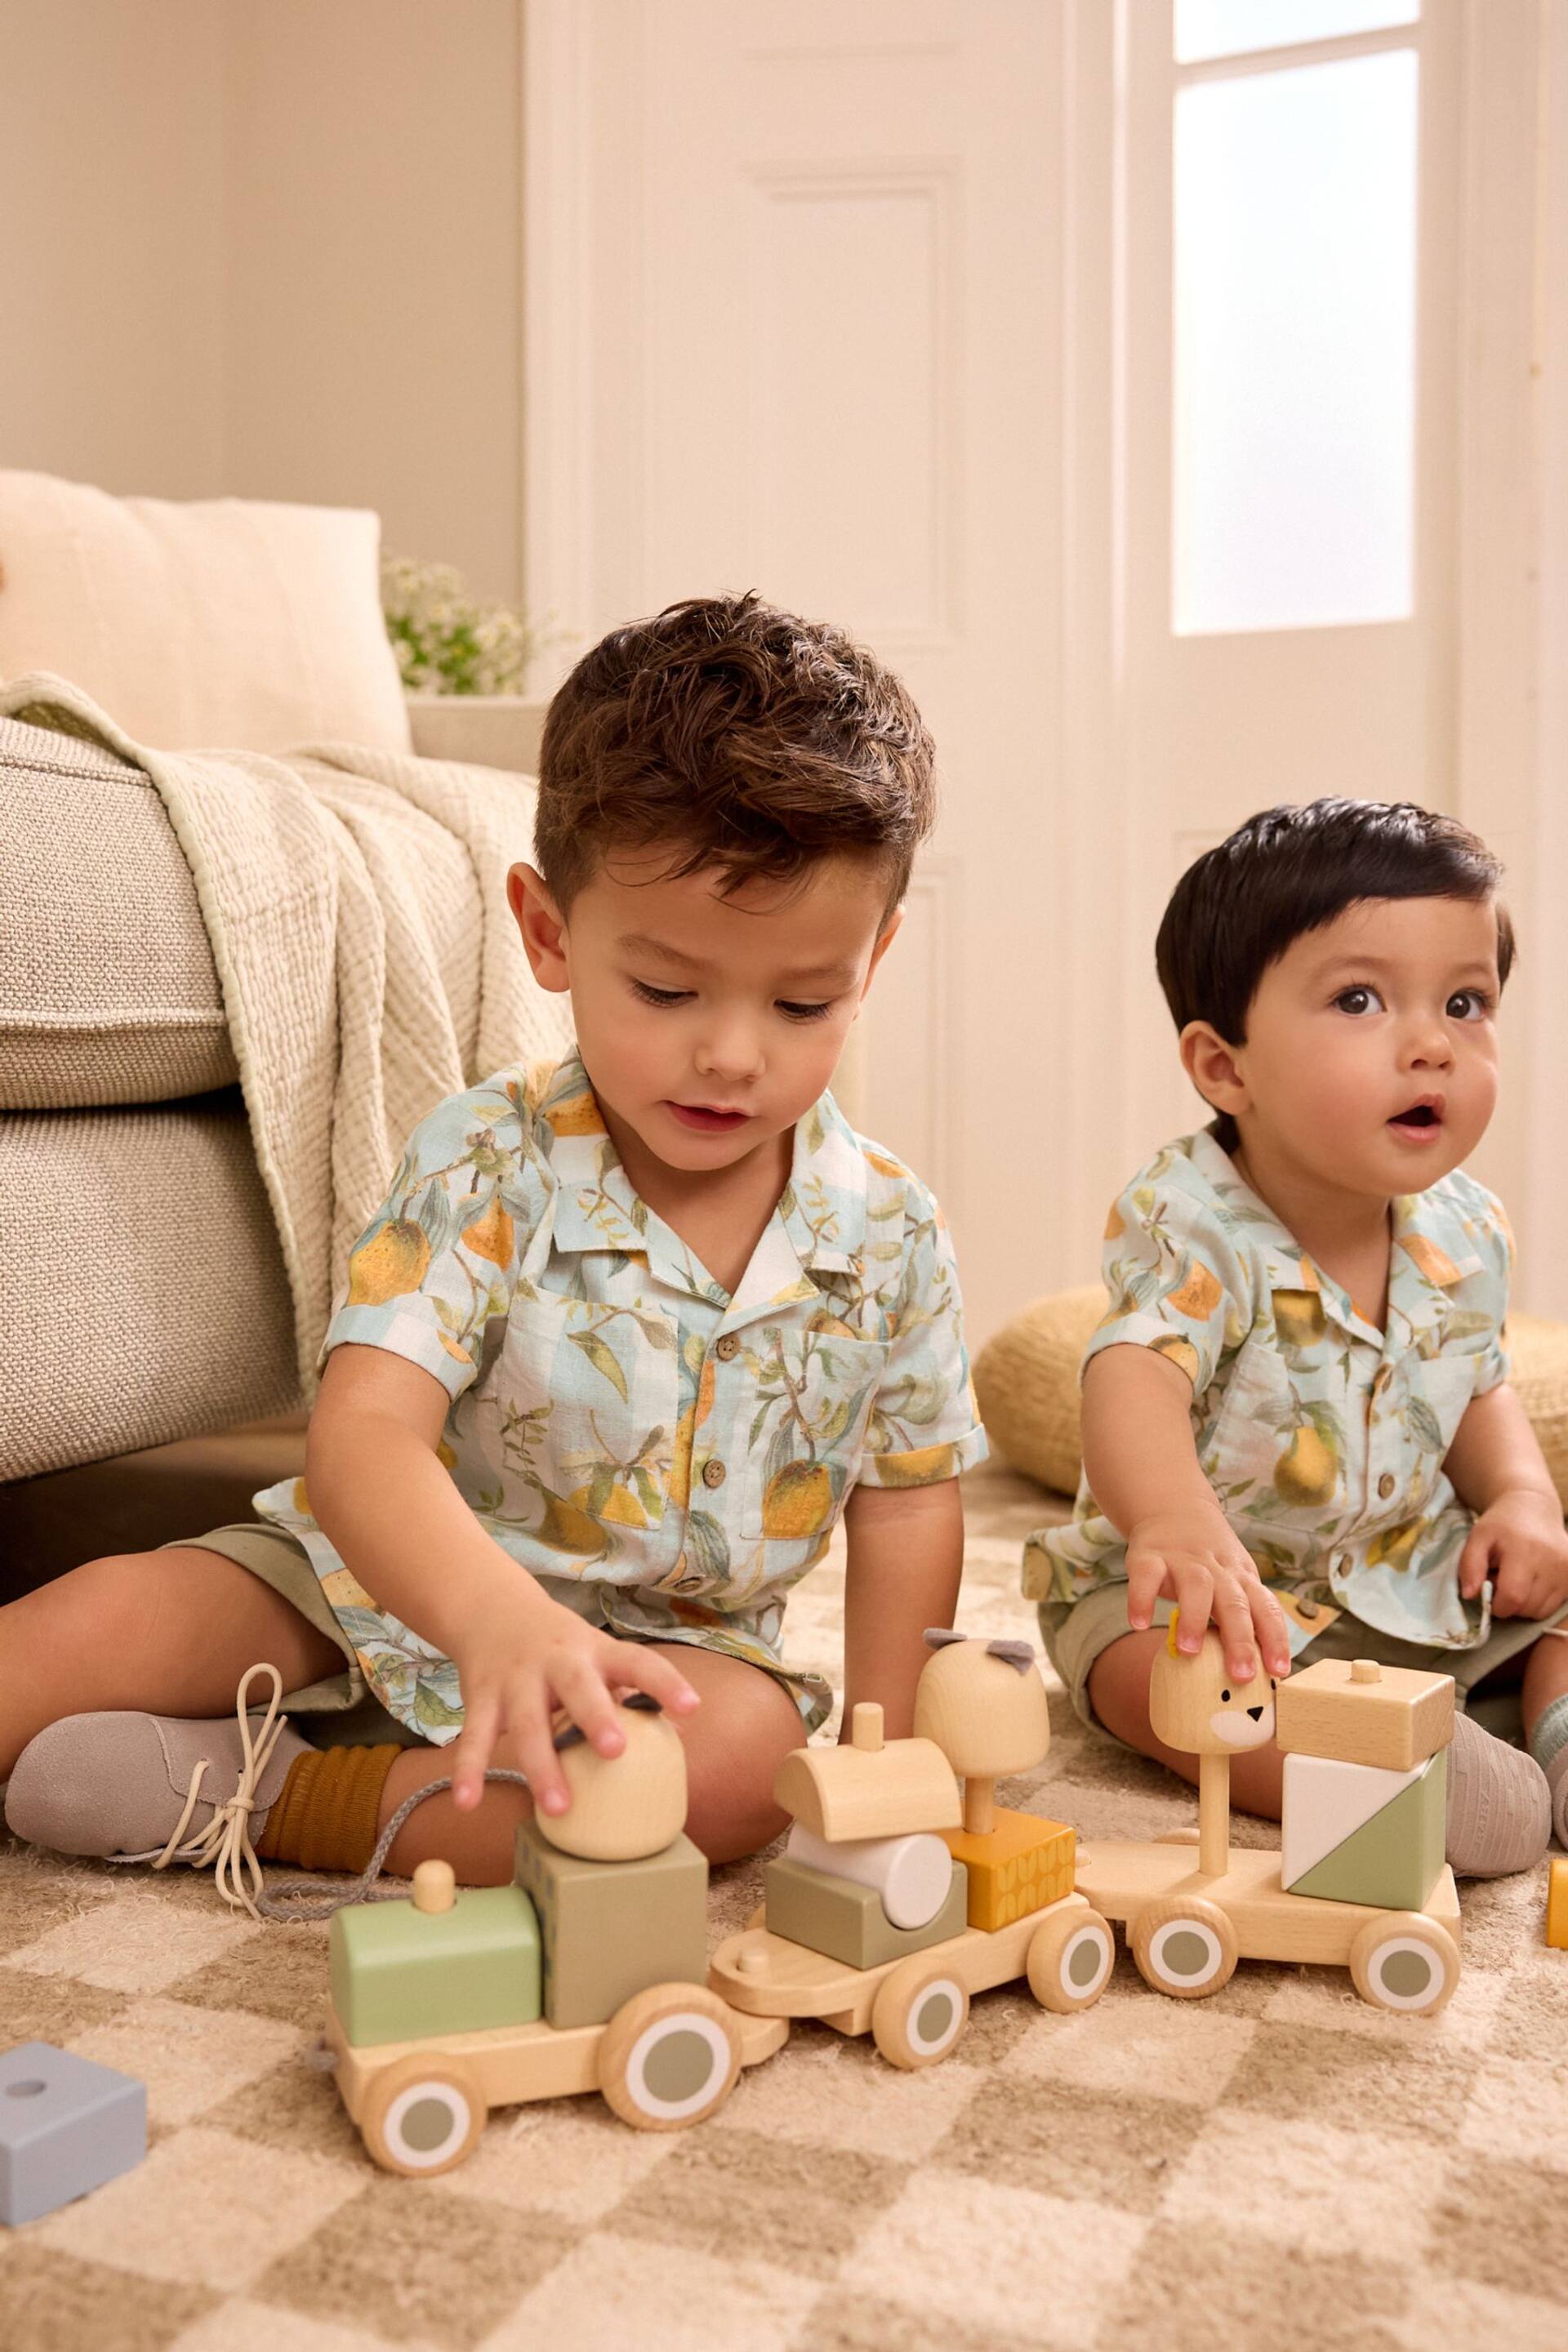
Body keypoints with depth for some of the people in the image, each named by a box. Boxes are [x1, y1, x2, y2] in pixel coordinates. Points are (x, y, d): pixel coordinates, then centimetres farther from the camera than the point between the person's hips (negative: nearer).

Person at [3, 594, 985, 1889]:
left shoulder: (888, 1234, -9)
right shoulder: (485, 1167, -19)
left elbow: (909, 1500, 2)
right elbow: (362, 1434, -31)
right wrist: (498, 1617, -52)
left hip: (673, 1646, 2)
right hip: (391, 1594, -1)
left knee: (753, 1754, -31)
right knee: (107, 1621, -22)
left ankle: (261, 1799, -21)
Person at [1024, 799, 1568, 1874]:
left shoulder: (1464, 1234, -4)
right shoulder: (1191, 1226, -26)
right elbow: (1136, 1380, -44)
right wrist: (1177, 1520, -65)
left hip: (1420, 1577, 6)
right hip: (1219, 1584, -6)